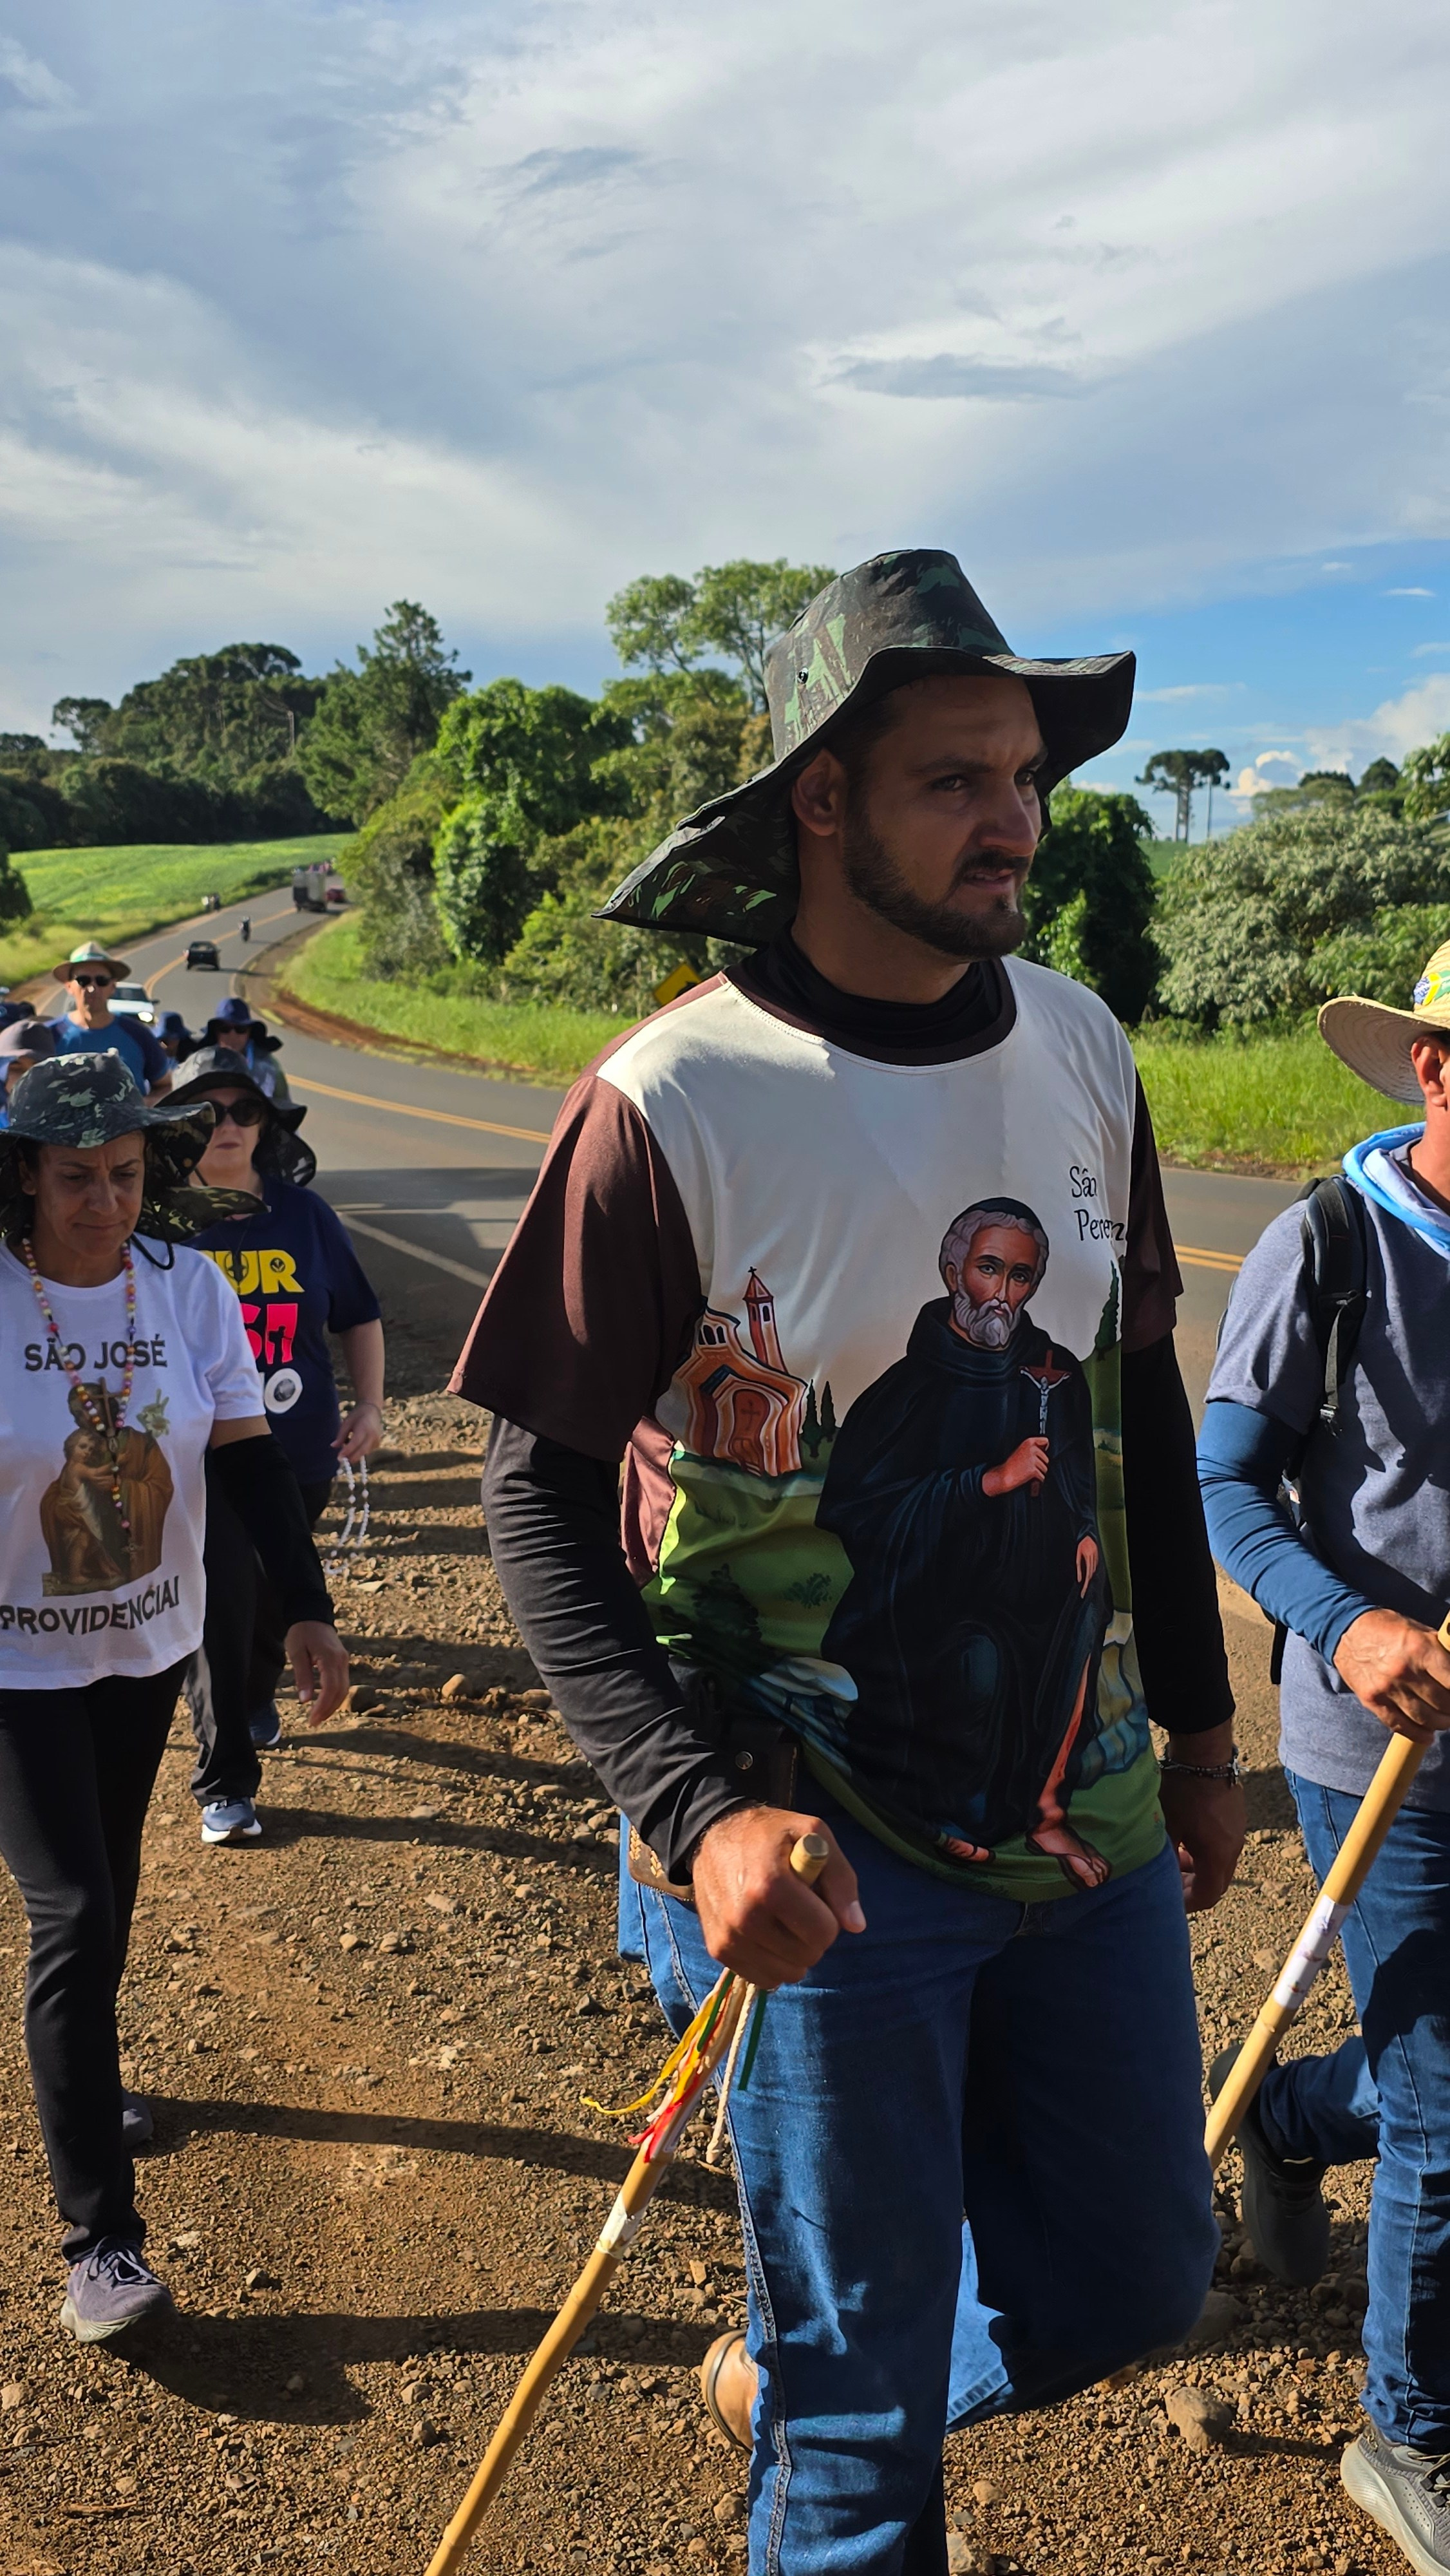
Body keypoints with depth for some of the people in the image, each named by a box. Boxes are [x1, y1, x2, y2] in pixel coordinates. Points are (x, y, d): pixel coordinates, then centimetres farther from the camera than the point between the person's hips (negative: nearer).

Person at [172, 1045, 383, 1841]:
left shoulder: (304, 1213, 2)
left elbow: (358, 1316, 10)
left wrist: (369, 1404, 1)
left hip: (301, 1449, 4)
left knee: (279, 1597, 20)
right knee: (220, 1611, -3)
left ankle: (256, 1697, 50)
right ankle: (224, 1784, 11)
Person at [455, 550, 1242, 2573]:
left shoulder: (1081, 1050, 0)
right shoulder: (672, 1105, -18)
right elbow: (541, 1493, -13)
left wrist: (1200, 1720, 14)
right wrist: (702, 1811, -23)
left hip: (1088, 1814, 6)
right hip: (830, 1858, -5)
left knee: (1133, 2281, 20)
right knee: (861, 2400, 11)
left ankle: (781, 2383, 45)